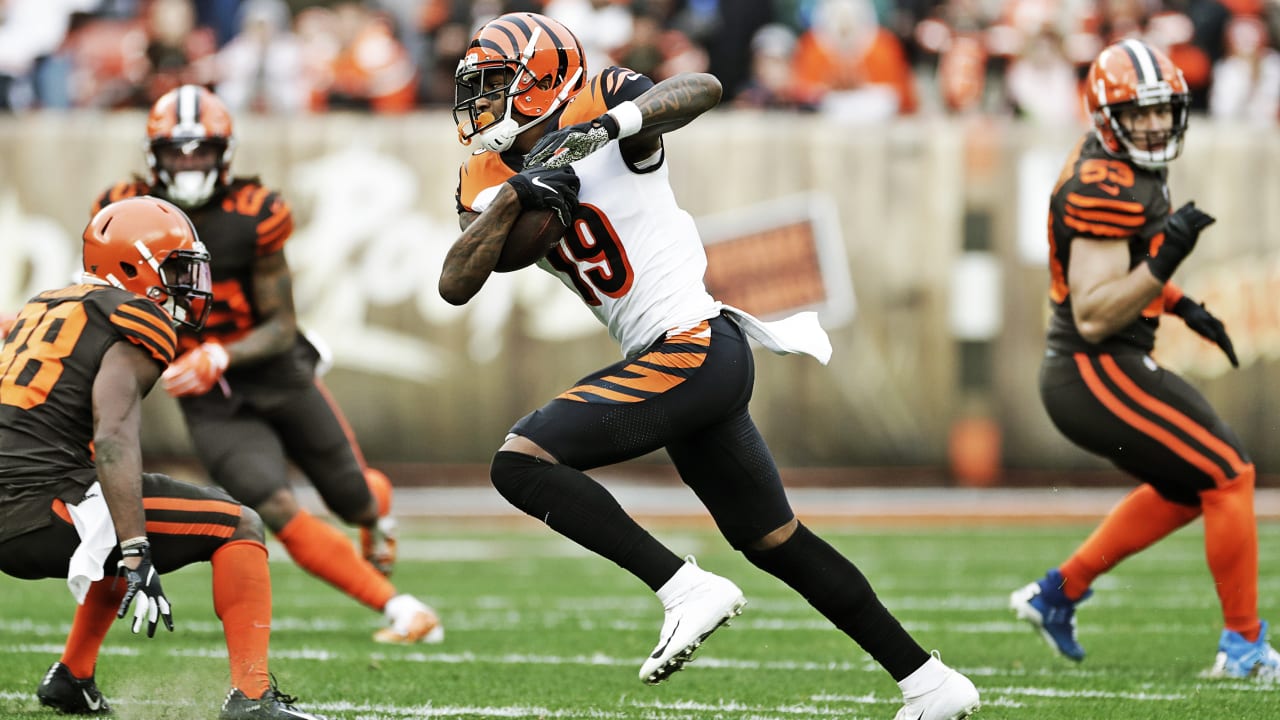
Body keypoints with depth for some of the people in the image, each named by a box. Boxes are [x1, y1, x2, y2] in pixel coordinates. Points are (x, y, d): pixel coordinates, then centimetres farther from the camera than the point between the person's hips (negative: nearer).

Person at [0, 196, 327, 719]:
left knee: (130, 540, 37)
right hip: (47, 508, -9)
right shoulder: (135, 325, -5)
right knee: (239, 525, -2)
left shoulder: (46, 308, 21)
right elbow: (114, 436, -20)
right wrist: (136, 556, -26)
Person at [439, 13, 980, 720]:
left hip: (693, 347, -9)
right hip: (692, 368, 9)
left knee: (521, 462, -18)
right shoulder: (489, 179, 11)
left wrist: (609, 124, -40)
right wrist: (513, 198, -15)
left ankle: (687, 590, -19)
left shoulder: (598, 108, -8)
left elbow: (702, 89, -25)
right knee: (775, 543, 16)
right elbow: (455, 285, -2)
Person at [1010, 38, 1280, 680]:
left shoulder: (1131, 170, 10)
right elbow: (1093, 314, -25)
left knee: (1187, 489, 23)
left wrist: (1181, 306, 18)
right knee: (1229, 475, -8)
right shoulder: (1106, 189, -21)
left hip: (1095, 374, 10)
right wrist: (1165, 261, -33)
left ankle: (1058, 592, 26)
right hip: (1098, 372, -10)